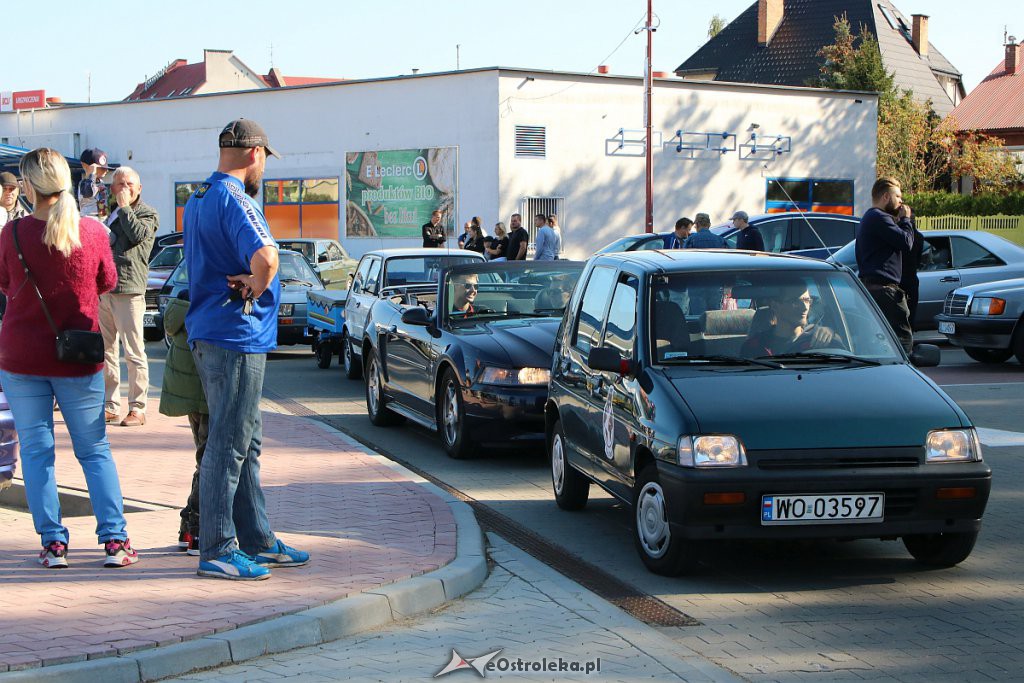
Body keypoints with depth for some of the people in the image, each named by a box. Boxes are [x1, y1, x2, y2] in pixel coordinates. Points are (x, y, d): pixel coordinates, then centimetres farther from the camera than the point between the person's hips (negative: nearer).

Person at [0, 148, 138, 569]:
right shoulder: (92, 231, -7)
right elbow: (107, 282, 8)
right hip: (78, 358, 1)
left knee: (35, 449, 8)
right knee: (95, 450, 11)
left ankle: (52, 542, 5)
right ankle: (114, 540, 4)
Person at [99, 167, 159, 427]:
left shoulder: (148, 214, 2)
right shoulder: (111, 214, 22)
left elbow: (138, 234, -17)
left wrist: (125, 206, -8)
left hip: (128, 291, -7)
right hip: (102, 290, 7)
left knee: (134, 352, -6)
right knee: (106, 352, 9)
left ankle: (137, 409, -3)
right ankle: (110, 406, 15)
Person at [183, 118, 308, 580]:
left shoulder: (197, 200, 15)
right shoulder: (234, 199, -16)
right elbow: (265, 256, -32)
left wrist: (245, 279, 5)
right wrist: (255, 289, -12)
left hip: (209, 332, 10)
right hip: (237, 336, -10)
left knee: (245, 443, 15)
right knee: (229, 445, -5)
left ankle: (257, 541, 22)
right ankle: (217, 551, 0)